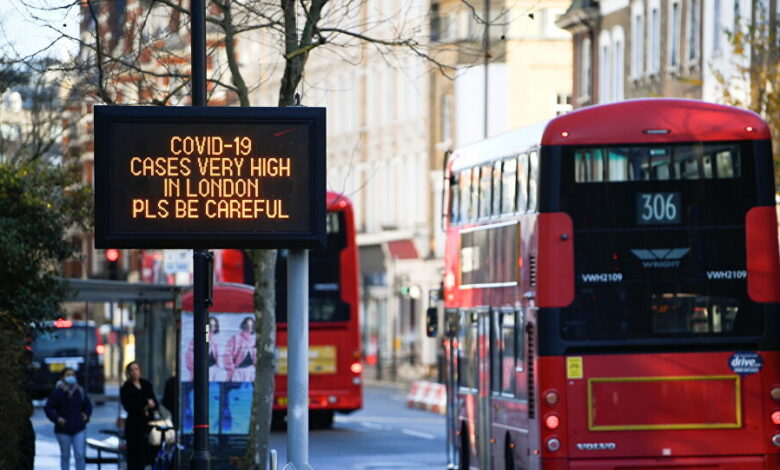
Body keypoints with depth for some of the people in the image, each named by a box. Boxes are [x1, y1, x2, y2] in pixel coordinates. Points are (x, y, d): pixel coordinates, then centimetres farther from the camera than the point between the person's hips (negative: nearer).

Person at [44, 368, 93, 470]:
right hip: (63, 430, -2)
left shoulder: (80, 392, 3)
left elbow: (88, 405, 19)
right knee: (65, 456, 8)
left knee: (80, 455, -5)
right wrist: (57, 419, -15)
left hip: (79, 429, 2)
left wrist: (86, 415, 2)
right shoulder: (58, 393, -8)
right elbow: (48, 408, -3)